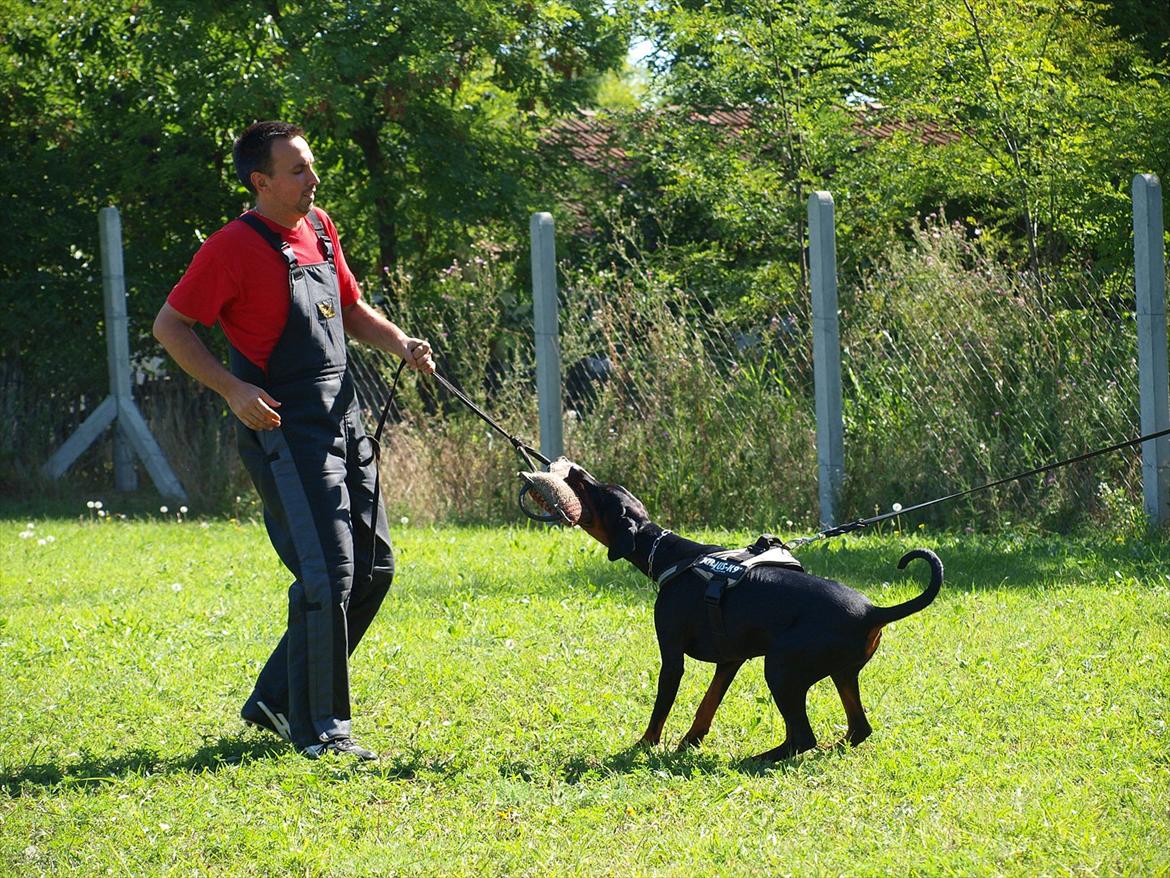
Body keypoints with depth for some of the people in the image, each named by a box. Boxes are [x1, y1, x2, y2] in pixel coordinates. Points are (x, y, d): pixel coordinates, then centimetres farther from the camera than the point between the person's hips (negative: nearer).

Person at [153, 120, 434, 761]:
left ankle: (277, 700, 21)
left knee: (372, 567, 10)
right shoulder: (233, 248, -13)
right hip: (283, 428, -9)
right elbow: (170, 327, -10)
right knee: (327, 574, -14)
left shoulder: (320, 229, 11)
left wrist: (400, 344, 5)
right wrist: (233, 390, -19)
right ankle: (319, 729, -5)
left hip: (342, 419, 9)